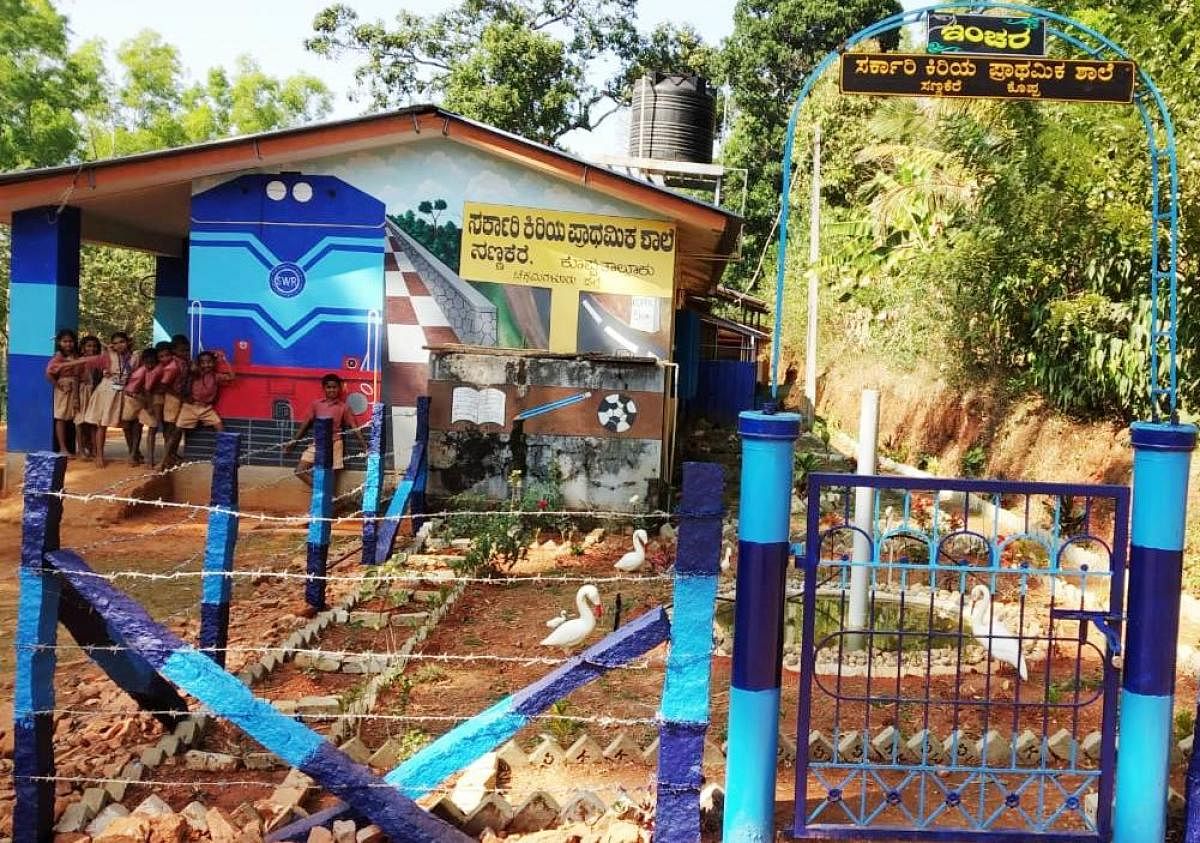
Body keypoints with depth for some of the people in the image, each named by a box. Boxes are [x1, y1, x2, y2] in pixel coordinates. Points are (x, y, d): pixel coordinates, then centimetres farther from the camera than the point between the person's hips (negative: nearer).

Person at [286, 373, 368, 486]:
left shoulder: (343, 407, 0)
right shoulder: (316, 404, 6)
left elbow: (353, 425, -2)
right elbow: (307, 423, 10)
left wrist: (362, 441, -13)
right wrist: (294, 441, 10)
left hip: (334, 444, -3)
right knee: (300, 470, -6)